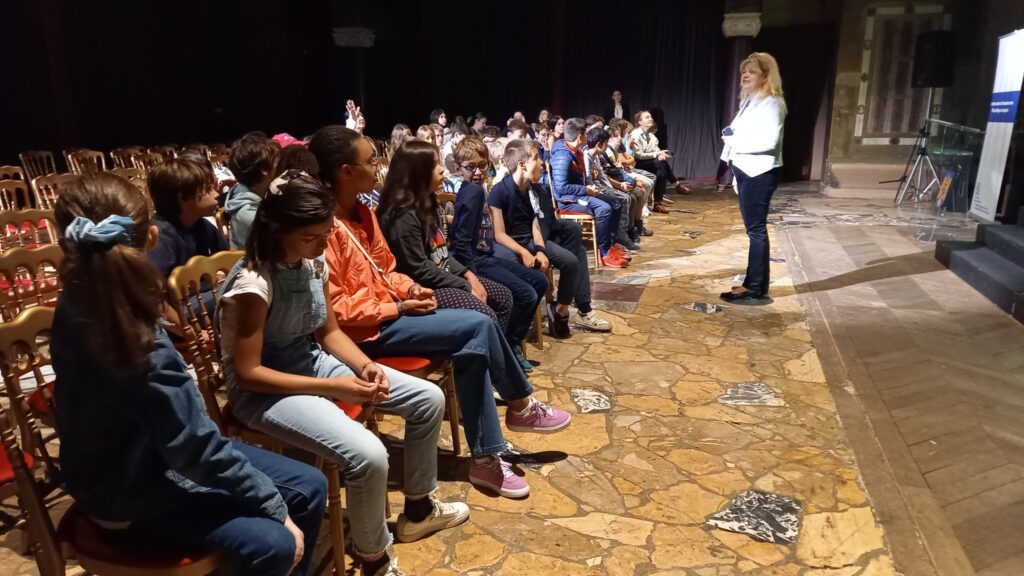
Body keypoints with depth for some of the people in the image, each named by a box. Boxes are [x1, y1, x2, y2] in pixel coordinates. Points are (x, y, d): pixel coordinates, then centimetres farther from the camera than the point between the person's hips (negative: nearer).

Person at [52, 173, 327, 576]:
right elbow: (200, 452, -27)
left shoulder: (75, 309, -9)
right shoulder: (146, 355, -34)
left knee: (310, 487, 3)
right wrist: (275, 508, -18)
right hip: (130, 499, -8)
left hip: (144, 456, 9)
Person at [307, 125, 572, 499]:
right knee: (478, 327, -16)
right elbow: (334, 310, -21)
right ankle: (520, 405, 3)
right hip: (365, 330, -9)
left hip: (387, 311, 9)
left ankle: (485, 457, 1)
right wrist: (399, 307, -17)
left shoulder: (360, 212, 10)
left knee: (472, 348, -9)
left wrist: (409, 288, -2)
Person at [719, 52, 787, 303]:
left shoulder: (771, 103, -11)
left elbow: (769, 141, -24)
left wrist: (734, 140, -16)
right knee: (754, 229, 11)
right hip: (747, 172, 9)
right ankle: (754, 281, 18)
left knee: (756, 229, -7)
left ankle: (756, 288, -2)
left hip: (760, 174, -9)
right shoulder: (749, 101, 17)